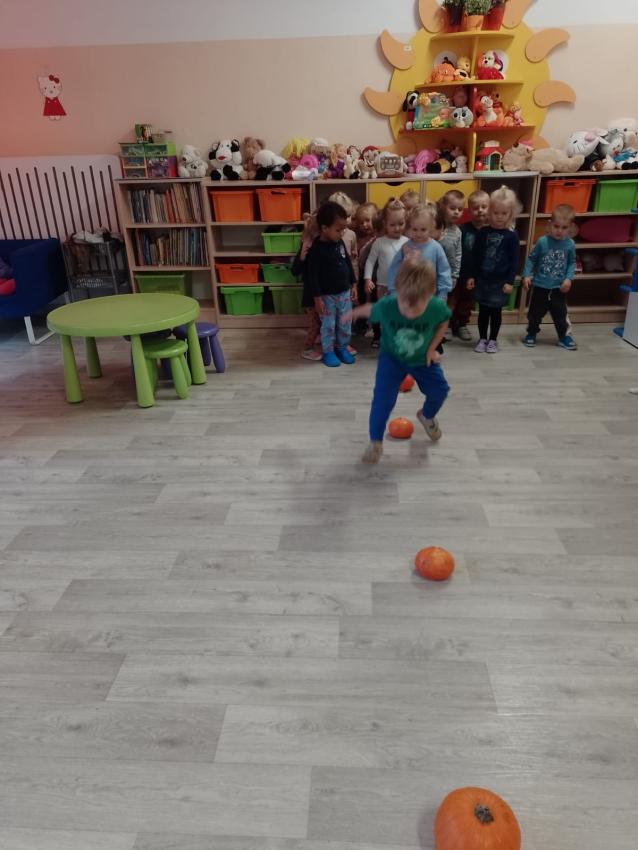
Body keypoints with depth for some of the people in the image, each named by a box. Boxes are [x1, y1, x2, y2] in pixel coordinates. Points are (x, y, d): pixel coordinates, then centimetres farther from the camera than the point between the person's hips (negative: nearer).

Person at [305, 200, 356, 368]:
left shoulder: (340, 243, 0)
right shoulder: (316, 249, -19)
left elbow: (348, 263, 13)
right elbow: (312, 275, -18)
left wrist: (353, 285, 13)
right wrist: (317, 298, -17)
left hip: (344, 293, 6)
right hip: (327, 296, -6)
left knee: (345, 324, 13)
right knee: (328, 326, 6)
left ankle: (342, 348, 31)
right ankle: (328, 352, 22)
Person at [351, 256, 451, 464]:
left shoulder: (437, 308, -31)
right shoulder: (386, 306, -35)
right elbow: (369, 310, -11)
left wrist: (432, 348, -10)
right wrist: (352, 313, 8)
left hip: (422, 359, 3)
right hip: (392, 357, -2)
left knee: (439, 390, 13)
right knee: (383, 399, -14)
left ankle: (427, 416, 48)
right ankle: (375, 441, 7)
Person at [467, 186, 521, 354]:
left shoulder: (512, 235, -7)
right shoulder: (483, 232, -2)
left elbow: (514, 261, -5)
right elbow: (475, 256, 4)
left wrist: (510, 281, -10)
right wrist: (472, 276, 1)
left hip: (501, 281, -1)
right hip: (482, 279, 2)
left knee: (496, 311, 10)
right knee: (483, 311, 10)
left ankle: (492, 340, 23)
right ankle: (482, 339, 23)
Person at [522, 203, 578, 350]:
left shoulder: (570, 244, -5)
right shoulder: (542, 242, -10)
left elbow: (572, 263, 2)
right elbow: (531, 259, -3)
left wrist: (569, 278, -10)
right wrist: (526, 275, -12)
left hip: (559, 288, 1)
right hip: (540, 286, -1)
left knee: (560, 314, 10)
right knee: (535, 312, 11)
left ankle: (564, 336, 24)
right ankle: (531, 334, 29)